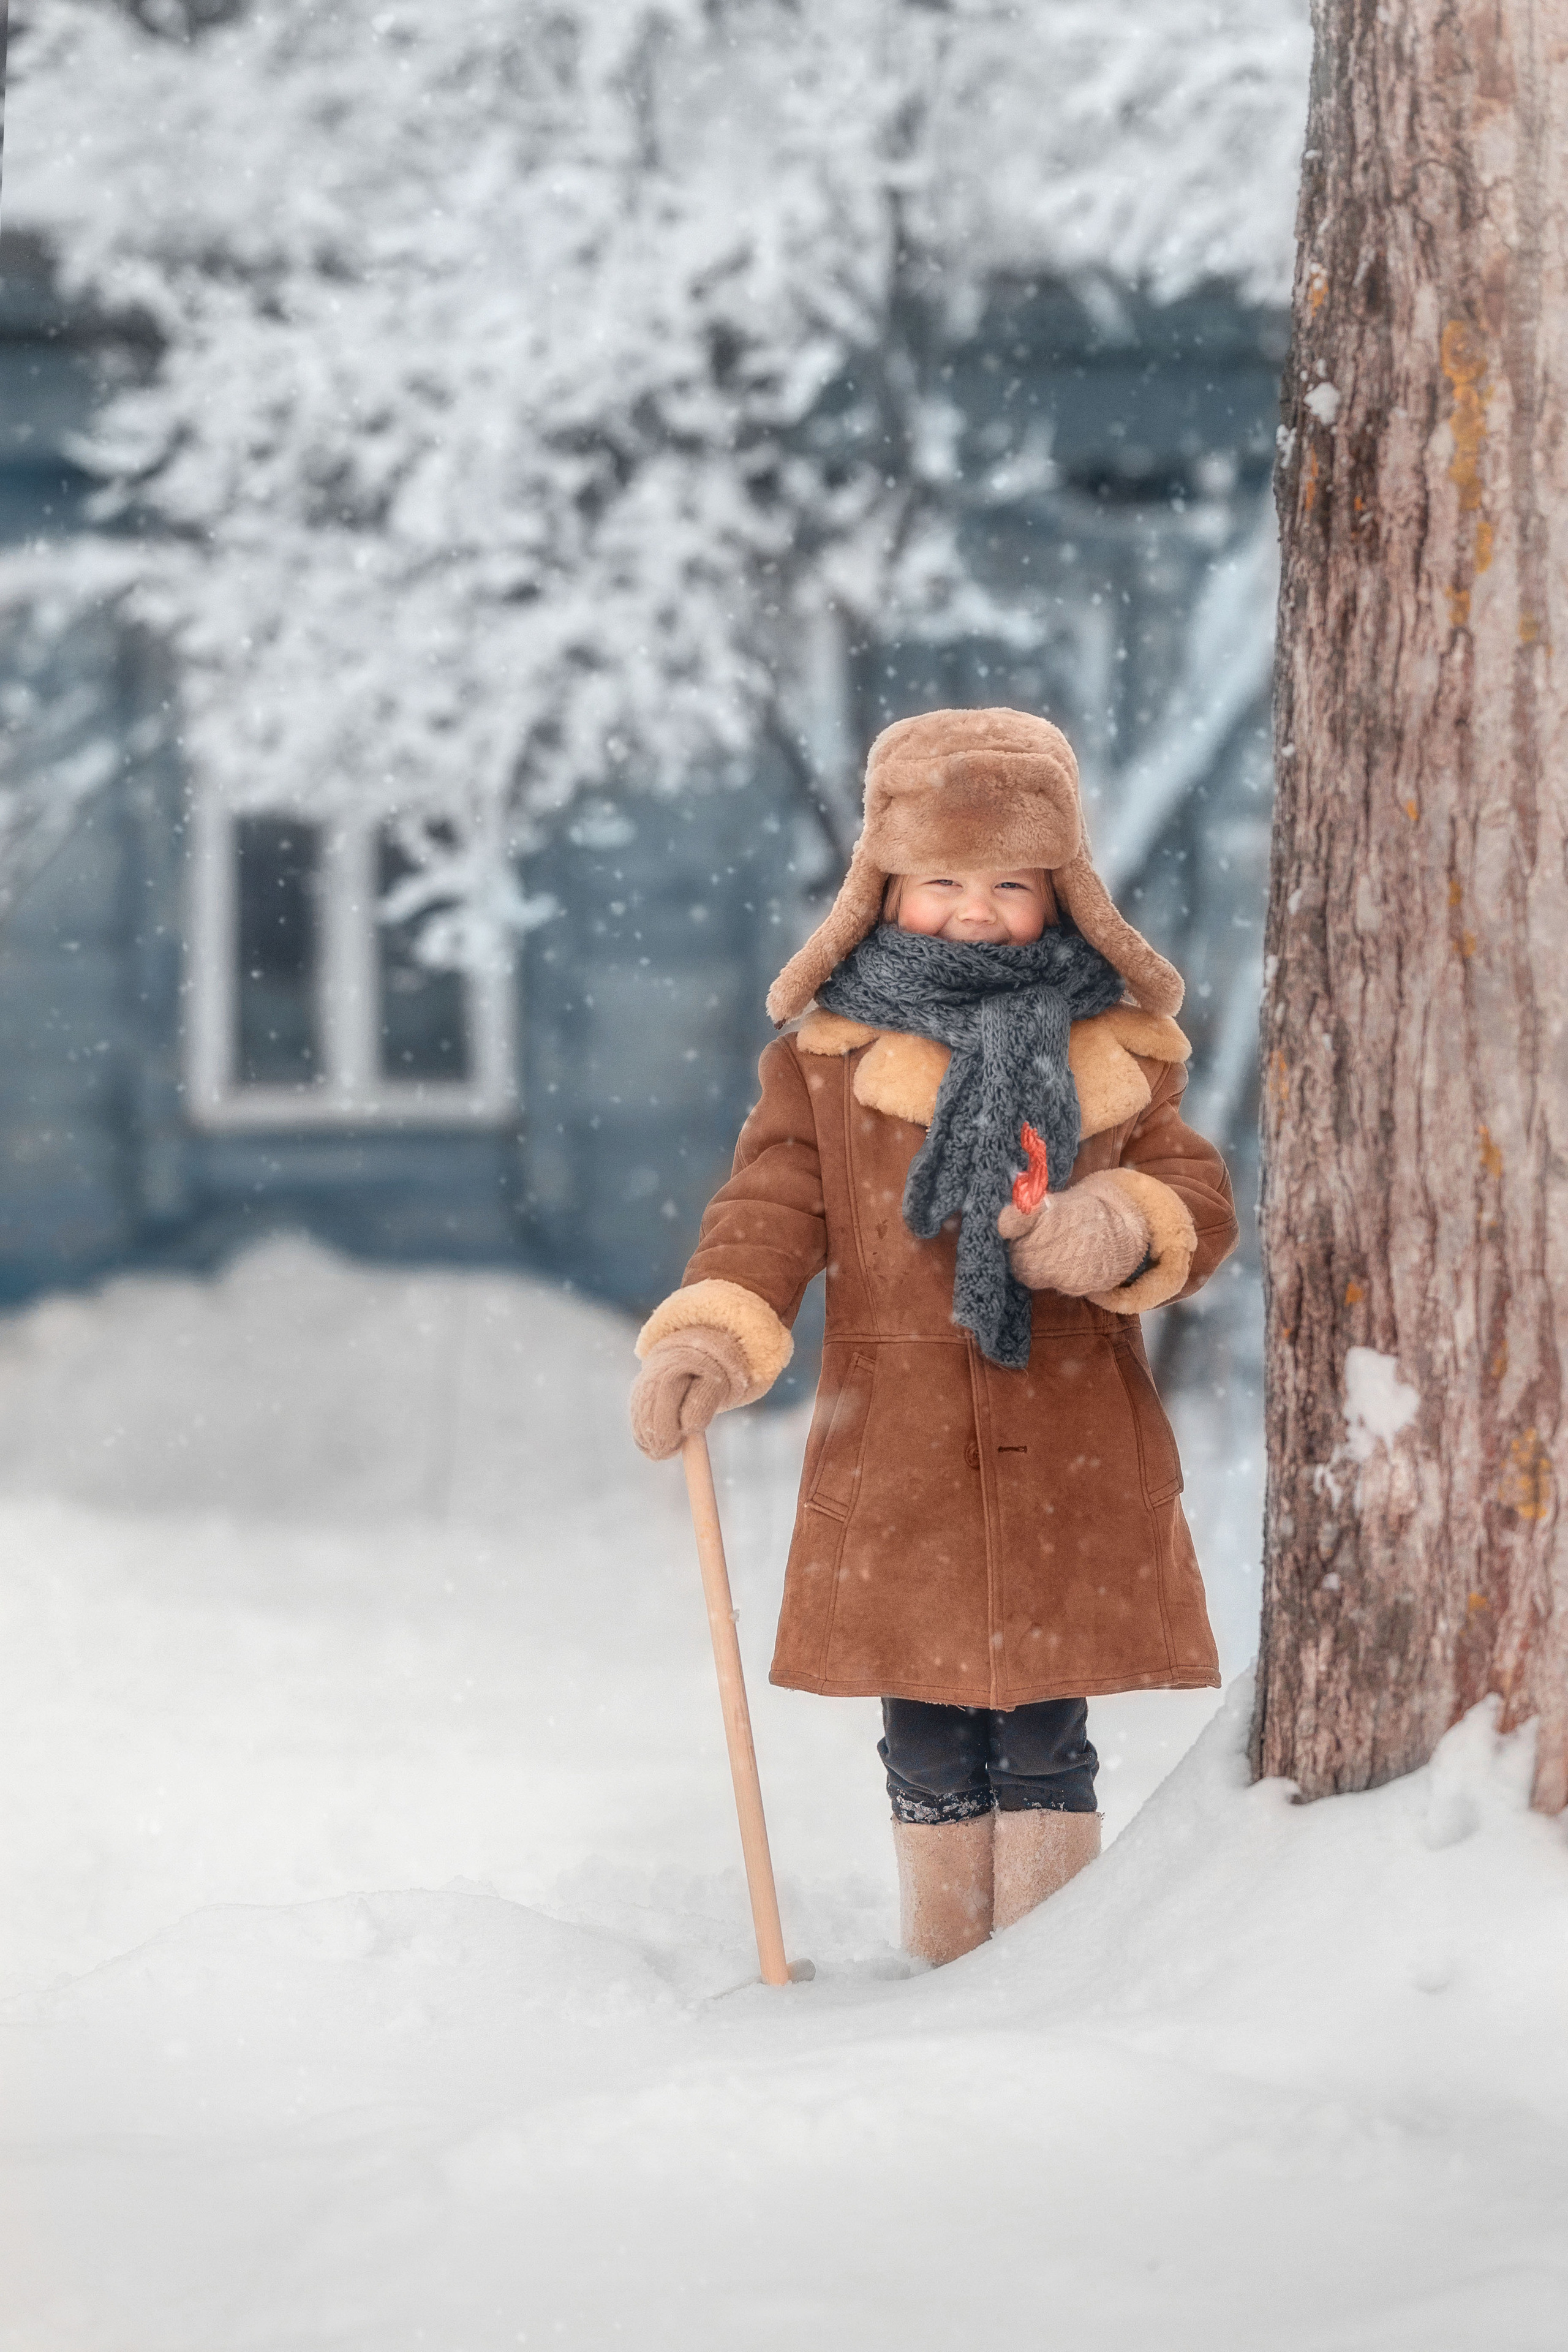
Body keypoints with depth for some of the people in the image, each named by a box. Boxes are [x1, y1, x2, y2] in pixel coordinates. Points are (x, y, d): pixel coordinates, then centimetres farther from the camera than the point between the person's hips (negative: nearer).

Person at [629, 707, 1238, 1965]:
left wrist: (1124, 1226, -17)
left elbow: (1198, 1191, 6)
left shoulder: (1115, 1051, 8)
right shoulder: (828, 1055, 5)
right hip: (897, 1459, 0)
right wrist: (708, 1339, -18)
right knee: (929, 1746, 5)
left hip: (1073, 1459, 0)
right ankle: (947, 1968, 15)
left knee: (1043, 1740, 3)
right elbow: (772, 1211, 0)